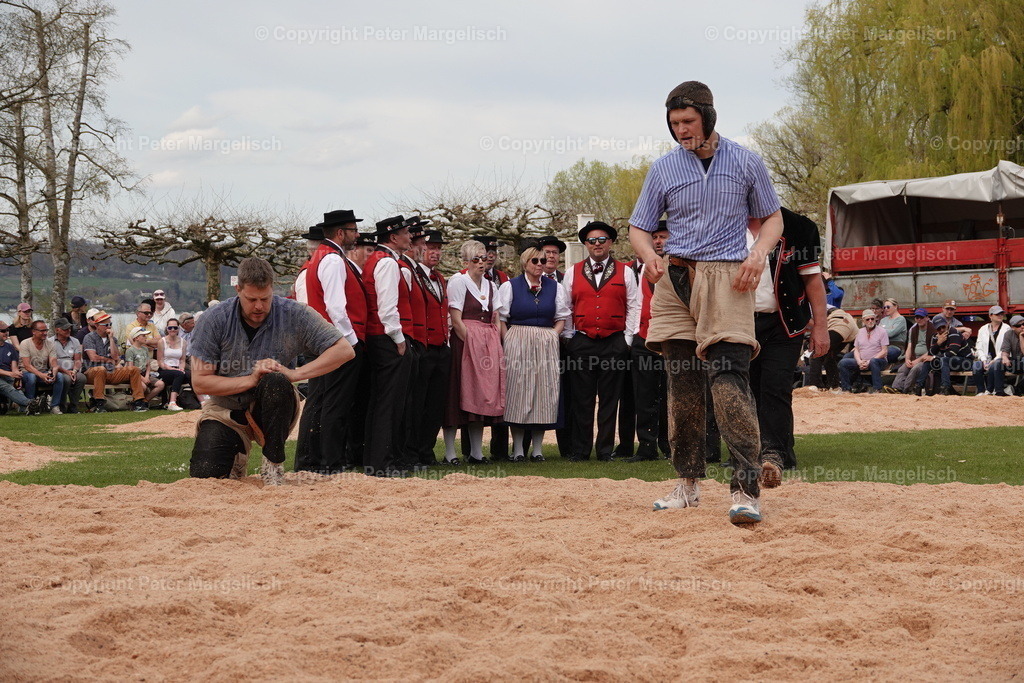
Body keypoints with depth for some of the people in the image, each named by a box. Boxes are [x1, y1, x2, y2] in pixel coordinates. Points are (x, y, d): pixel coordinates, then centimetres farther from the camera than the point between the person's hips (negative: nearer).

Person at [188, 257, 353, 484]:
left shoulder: (293, 315, -11)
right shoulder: (214, 320, -11)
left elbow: (344, 350, -14)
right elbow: (199, 382, -12)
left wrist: (294, 374, -23)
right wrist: (250, 380, -23)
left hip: (270, 408, -1)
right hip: (226, 411, 1)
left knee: (276, 382, -34)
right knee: (204, 474, -19)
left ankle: (273, 465, -18)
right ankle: (237, 452, 18)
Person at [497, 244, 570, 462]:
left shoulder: (555, 287, 11)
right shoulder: (510, 286, 5)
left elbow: (562, 318, 14)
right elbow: (500, 318, 4)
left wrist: (552, 337, -1)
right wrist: (508, 342, -6)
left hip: (547, 345, 2)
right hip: (517, 344, -2)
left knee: (544, 392, 0)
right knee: (518, 393, -4)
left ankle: (537, 449, 4)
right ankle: (518, 449, 0)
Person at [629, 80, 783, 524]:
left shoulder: (746, 163, 7)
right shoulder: (663, 168, 10)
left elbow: (772, 218, 14)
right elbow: (639, 227, 14)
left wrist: (759, 252, -7)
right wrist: (648, 254, -10)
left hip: (726, 277, -3)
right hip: (676, 279, 3)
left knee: (729, 378, -17)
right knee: (682, 384, 6)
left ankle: (746, 488, -21)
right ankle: (688, 484, 15)